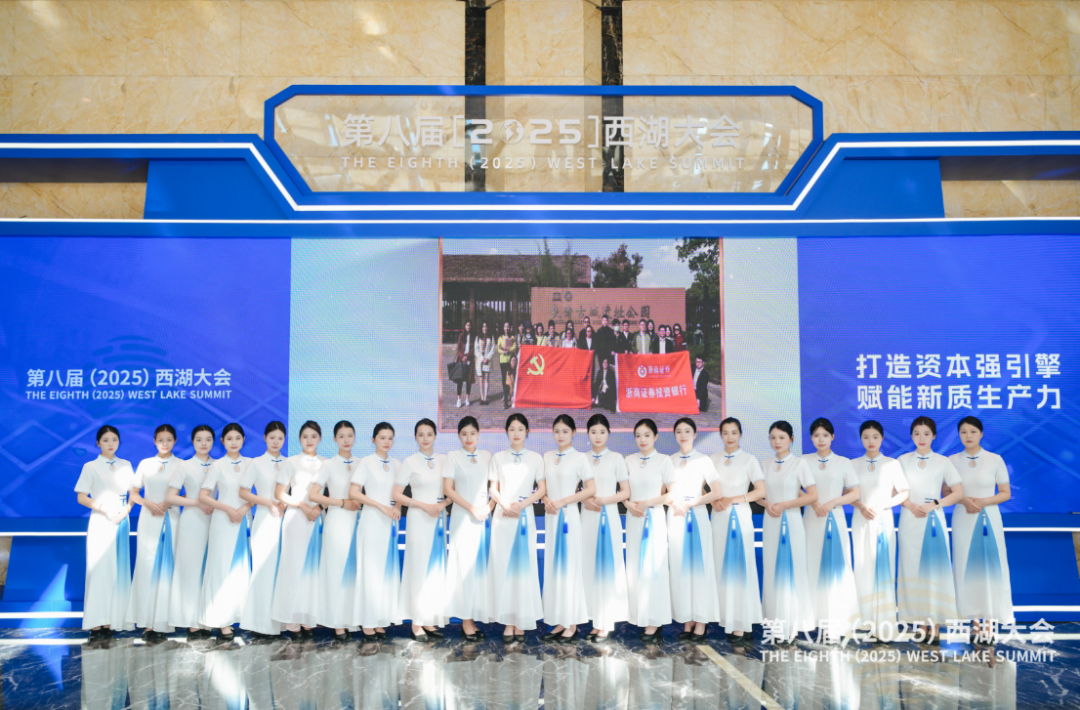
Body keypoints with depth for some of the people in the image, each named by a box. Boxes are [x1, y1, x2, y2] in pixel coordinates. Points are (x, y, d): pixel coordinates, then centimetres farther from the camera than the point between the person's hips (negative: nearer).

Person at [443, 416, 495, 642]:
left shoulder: (487, 457, 11)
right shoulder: (453, 456, 2)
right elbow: (448, 489, -4)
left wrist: (489, 507, -6)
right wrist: (472, 508, -10)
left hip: (484, 517, 3)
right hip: (463, 517, -3)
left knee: (482, 565, 2)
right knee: (465, 565, -4)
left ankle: (476, 616, 8)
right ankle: (466, 621, -2)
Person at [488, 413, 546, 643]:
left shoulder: (535, 458, 6)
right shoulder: (498, 458, 8)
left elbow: (542, 489, 2)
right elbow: (493, 489, 7)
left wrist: (521, 505, -11)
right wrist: (505, 505, -11)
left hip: (525, 516, 0)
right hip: (503, 516, 1)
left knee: (524, 566, -1)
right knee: (503, 566, -2)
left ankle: (521, 621, 4)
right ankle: (508, 622, 1)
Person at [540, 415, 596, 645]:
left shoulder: (579, 458, -4)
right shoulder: (547, 457, 11)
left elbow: (591, 489, -9)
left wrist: (562, 501, -13)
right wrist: (546, 500, -6)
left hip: (569, 516, -5)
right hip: (551, 516, 5)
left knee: (569, 566, -2)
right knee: (553, 567, 6)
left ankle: (572, 625, 5)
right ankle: (559, 622, 13)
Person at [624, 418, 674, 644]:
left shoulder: (663, 460, -3)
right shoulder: (629, 461, 8)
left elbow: (672, 494, -6)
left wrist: (648, 503, -15)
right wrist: (630, 504, -8)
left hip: (654, 518, -4)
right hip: (633, 518, 4)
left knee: (654, 568, -5)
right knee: (635, 569, 5)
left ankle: (654, 623, -2)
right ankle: (641, 618, 12)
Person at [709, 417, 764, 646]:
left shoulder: (749, 460, 1)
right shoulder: (713, 459, 10)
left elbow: (761, 491, -5)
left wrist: (732, 499, -11)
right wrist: (713, 501, -8)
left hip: (740, 516, -3)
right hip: (719, 516, 3)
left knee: (740, 568, -6)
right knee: (722, 568, 2)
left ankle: (742, 626, -6)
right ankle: (728, 621, 7)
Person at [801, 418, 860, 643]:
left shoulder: (843, 462, 7)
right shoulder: (804, 461, 8)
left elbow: (855, 493, 2)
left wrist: (832, 503, -10)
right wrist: (813, 503, -11)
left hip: (835, 519, -1)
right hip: (812, 519, 1)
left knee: (836, 567, -3)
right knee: (815, 567, -1)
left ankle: (838, 623, 2)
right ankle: (821, 621, 4)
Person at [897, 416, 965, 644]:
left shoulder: (943, 462, 4)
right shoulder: (903, 461, 8)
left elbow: (958, 493, 1)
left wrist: (933, 504, -10)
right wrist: (910, 505, -10)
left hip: (934, 520, -1)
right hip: (910, 520, 1)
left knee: (934, 569, -5)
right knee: (912, 568, 0)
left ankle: (935, 626, -3)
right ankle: (919, 621, 5)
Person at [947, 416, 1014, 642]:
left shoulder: (995, 460, -1)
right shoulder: (953, 461, 2)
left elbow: (1006, 493, 1)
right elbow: (946, 492, 7)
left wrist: (983, 501, -14)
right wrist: (963, 500, -12)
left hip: (989, 518, -1)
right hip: (963, 519, 1)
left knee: (990, 566, -2)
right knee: (967, 566, 2)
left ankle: (989, 620, 6)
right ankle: (976, 618, 11)